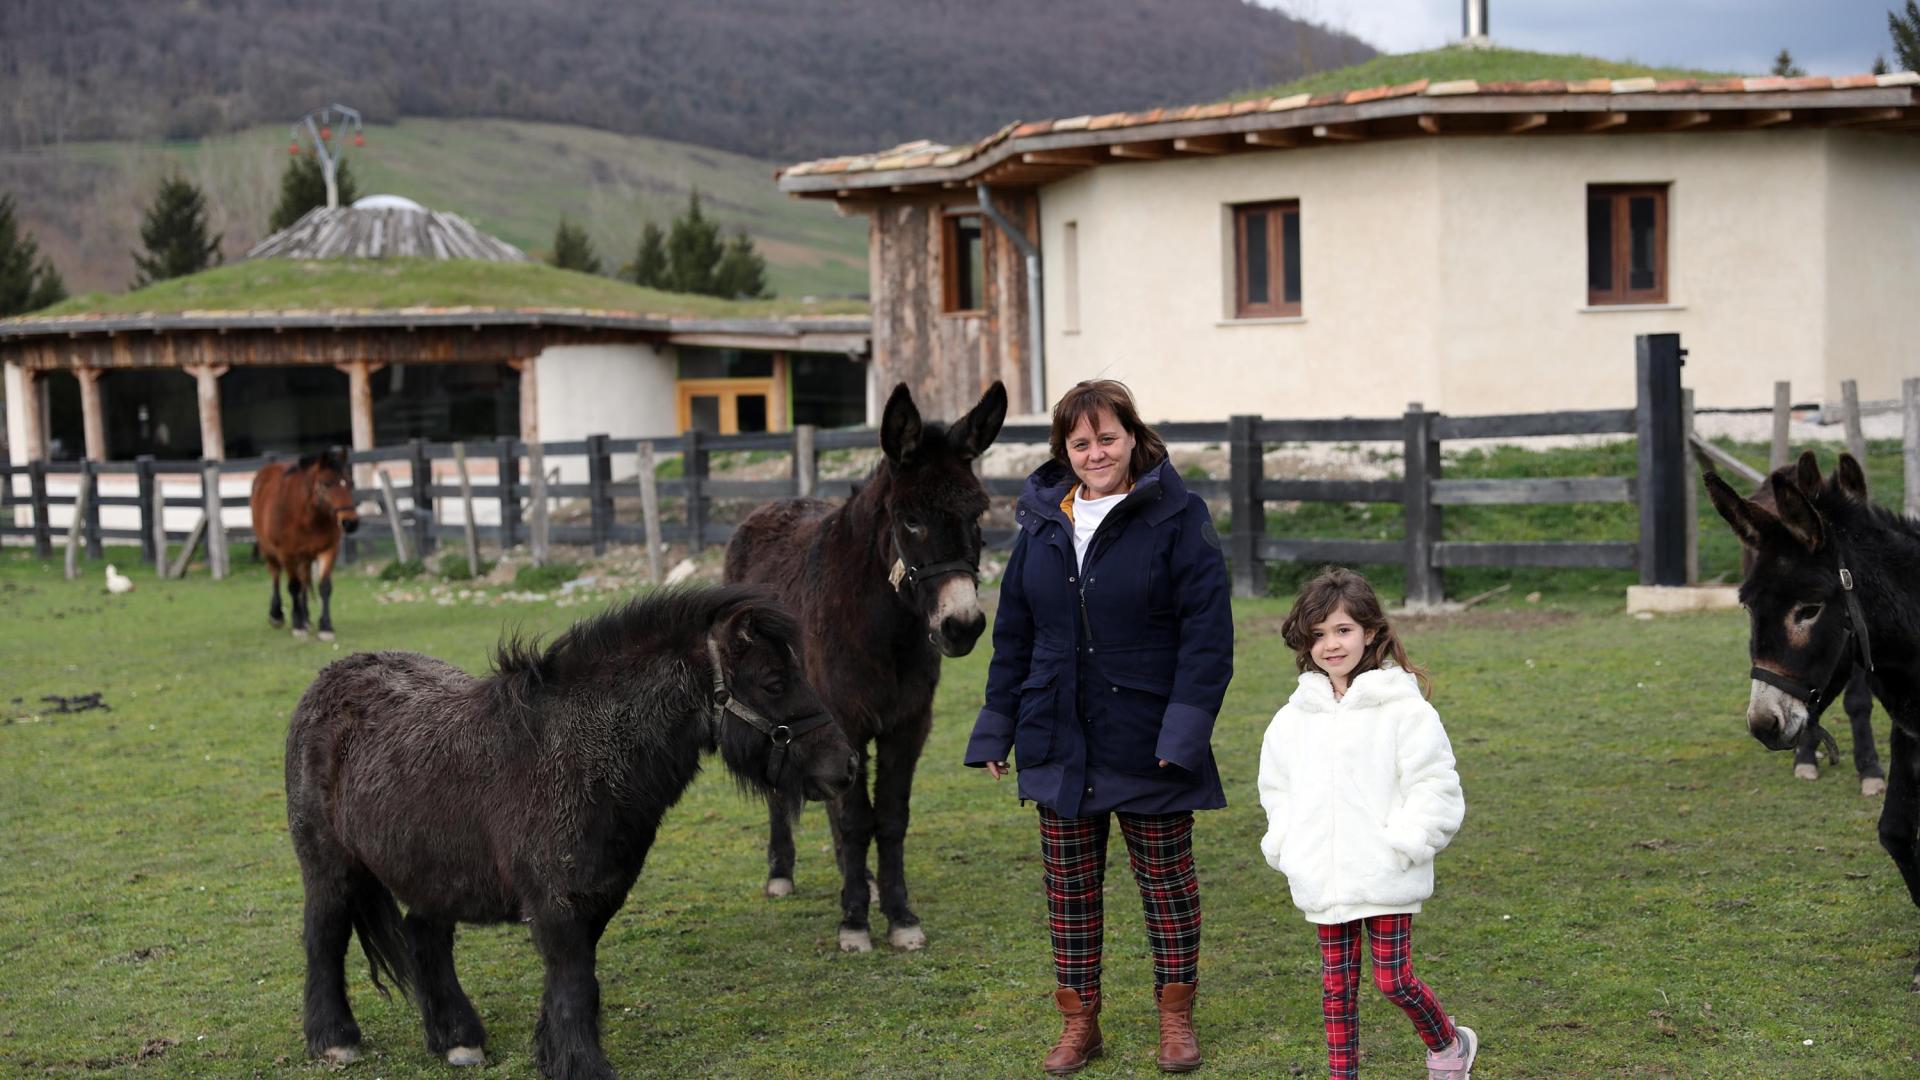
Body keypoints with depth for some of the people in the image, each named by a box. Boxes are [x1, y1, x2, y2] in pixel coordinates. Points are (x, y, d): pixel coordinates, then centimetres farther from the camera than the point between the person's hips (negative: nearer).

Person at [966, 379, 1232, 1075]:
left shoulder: (1175, 516, -8)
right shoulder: (1042, 521, 6)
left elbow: (1208, 632, -11)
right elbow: (1013, 632, 13)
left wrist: (1186, 727, -18)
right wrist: (996, 727, 10)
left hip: (1148, 747, -4)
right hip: (1060, 744, 4)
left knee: (1166, 882, 9)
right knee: (1068, 887, 10)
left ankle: (1176, 1018, 25)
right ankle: (1079, 1023, 23)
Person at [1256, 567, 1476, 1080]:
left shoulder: (1402, 708, -8)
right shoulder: (1294, 718, 7)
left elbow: (1435, 787, -9)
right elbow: (1277, 788, 17)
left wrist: (1403, 846, -15)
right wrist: (1285, 849, 5)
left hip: (1384, 879, -4)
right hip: (1322, 881, 4)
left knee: (1394, 979, 0)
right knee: (1336, 984, 9)